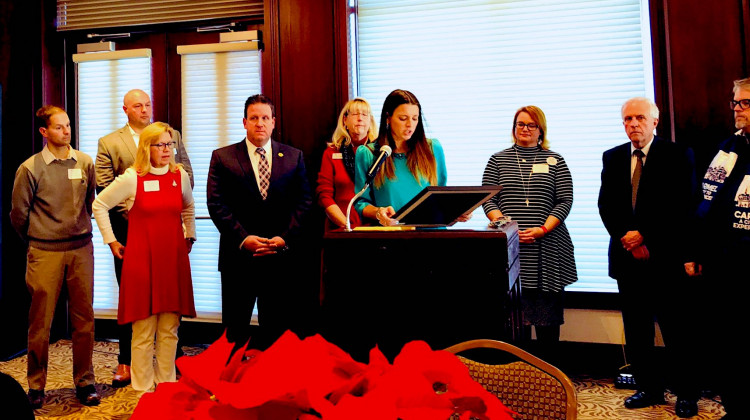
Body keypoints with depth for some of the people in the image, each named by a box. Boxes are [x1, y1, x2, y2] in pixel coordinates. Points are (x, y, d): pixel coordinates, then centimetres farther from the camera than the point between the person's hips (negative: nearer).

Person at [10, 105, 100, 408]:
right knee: (40, 322, 5)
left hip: (81, 249, 2)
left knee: (84, 318, 6)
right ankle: (36, 386, 20)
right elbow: (18, 213, 5)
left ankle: (85, 381, 18)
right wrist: (35, 240, 13)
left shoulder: (84, 163, 5)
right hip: (45, 254, -2)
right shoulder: (30, 168, -3)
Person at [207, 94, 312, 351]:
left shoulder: (294, 157, 9)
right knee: (235, 329, 9)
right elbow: (217, 204, -2)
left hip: (281, 256, 1)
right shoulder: (222, 157, 6)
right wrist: (243, 238, -12)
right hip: (239, 256, 0)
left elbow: (304, 202, 3)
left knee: (278, 328, 6)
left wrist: (285, 238, -9)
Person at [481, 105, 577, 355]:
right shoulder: (498, 160, 13)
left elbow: (565, 201, 4)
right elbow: (488, 200, 6)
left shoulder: (554, 161, 12)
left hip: (547, 246, 0)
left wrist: (542, 229, -11)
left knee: (548, 309, 1)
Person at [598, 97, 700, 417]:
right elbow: (606, 205, 5)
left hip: (666, 257, -4)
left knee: (677, 330, 3)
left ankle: (686, 393, 18)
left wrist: (644, 235, -13)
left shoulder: (677, 155, -1)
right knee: (636, 330, 10)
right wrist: (628, 239, -8)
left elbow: (683, 206, -9)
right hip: (628, 256, 4)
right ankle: (649, 388, 23)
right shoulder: (612, 157, 10)